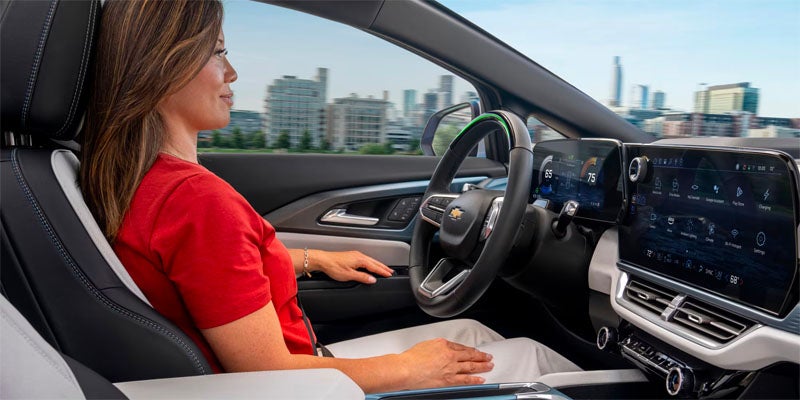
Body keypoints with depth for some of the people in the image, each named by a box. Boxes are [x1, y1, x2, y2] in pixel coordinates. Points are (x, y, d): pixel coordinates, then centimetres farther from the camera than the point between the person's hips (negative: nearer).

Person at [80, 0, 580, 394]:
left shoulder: (135, 179, 0)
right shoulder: (198, 200, -31)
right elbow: (271, 375, -26)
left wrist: (316, 259, 19)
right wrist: (409, 368, -13)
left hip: (284, 364, 9)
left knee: (468, 330, 18)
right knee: (532, 355, 4)